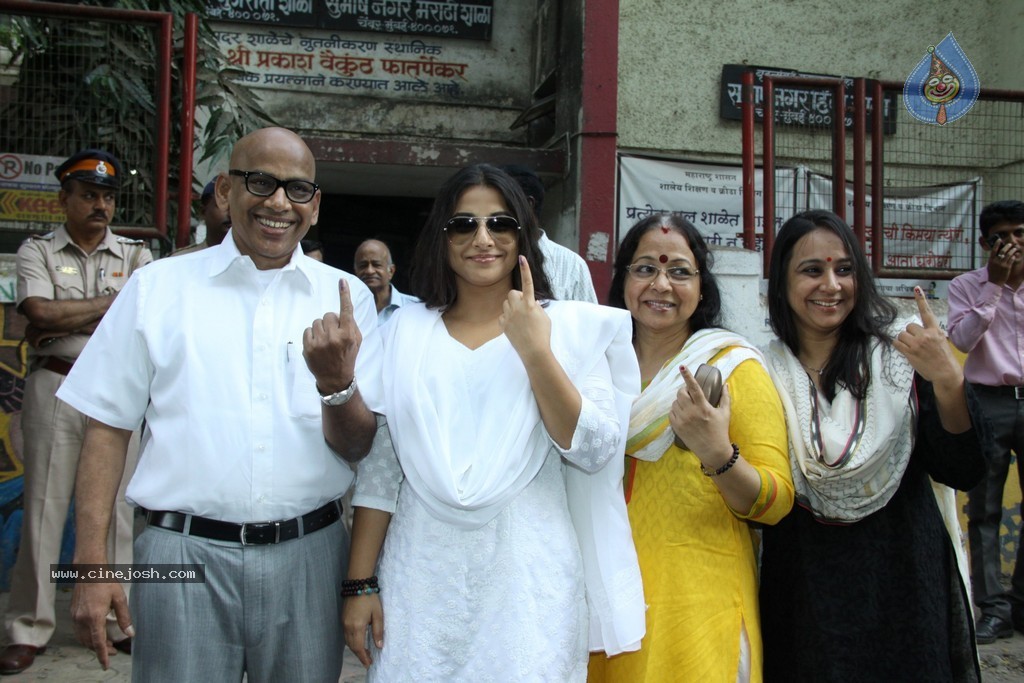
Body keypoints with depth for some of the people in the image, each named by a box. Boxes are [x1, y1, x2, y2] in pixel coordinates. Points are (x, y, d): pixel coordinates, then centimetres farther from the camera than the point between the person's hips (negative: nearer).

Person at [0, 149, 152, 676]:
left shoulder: (134, 255, 11)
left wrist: (64, 322, -8)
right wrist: (114, 301, -6)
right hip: (55, 389, -1)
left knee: (117, 508, 5)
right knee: (43, 507, 2)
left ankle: (119, 621, 14)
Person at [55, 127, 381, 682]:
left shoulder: (346, 296, 4)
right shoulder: (157, 287, 3)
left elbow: (357, 448, 1)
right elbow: (108, 428, 4)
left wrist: (336, 382, -20)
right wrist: (91, 562, -2)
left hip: (308, 557, 1)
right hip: (184, 554, -1)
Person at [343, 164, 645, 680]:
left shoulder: (570, 327, 1)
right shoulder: (406, 331, 5)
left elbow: (594, 452, -10)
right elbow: (379, 466, 4)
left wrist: (535, 350, -16)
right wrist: (360, 584, 2)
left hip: (529, 577, -1)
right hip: (421, 577, 2)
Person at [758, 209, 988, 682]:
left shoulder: (901, 357, -6)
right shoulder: (764, 374, -2)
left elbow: (962, 473, -14)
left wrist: (949, 382, -28)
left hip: (902, 590, -1)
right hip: (802, 597, 1)